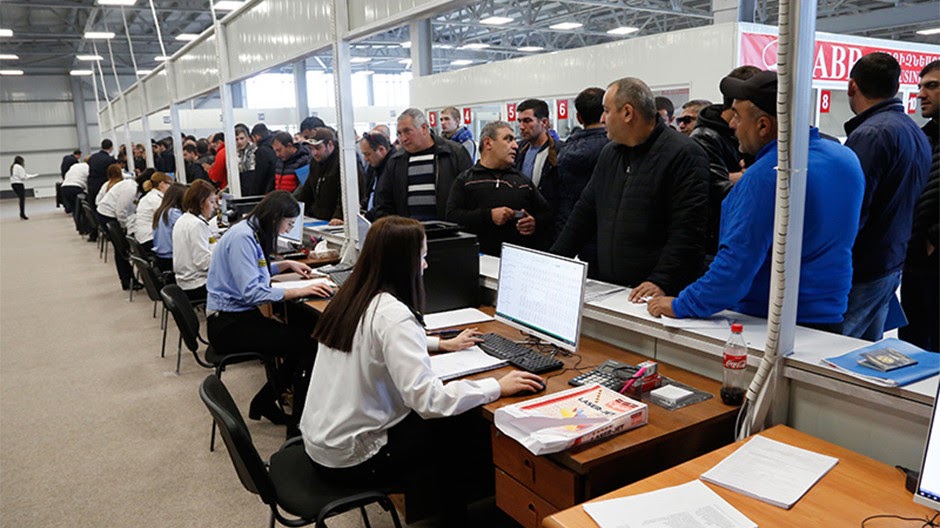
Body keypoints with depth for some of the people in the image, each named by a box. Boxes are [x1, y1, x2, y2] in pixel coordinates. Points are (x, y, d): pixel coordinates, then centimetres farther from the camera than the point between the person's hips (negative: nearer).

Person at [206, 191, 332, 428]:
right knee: (306, 342, -18)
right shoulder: (242, 237, -19)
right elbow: (251, 292, -26)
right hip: (228, 323, -9)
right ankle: (298, 423, -8)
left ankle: (265, 400, 4)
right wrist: (300, 291, -27)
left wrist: (287, 264, 18)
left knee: (305, 332, -6)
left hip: (243, 315, 9)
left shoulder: (252, 233, 10)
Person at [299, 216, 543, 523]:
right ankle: (454, 512, 29)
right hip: (350, 459, -8)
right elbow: (429, 400, -31)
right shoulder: (392, 315, -26)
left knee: (442, 423, 19)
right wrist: (497, 387, -21)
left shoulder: (351, 297, 2)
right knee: (458, 435, 10)